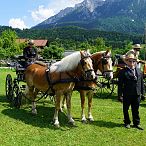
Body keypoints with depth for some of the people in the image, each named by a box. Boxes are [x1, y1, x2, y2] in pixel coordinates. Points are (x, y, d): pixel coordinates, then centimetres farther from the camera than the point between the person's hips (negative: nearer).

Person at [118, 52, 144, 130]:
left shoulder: (139, 71, 7)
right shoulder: (123, 72, -8)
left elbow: (141, 82, 13)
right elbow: (120, 83, -8)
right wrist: (120, 93, -11)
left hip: (137, 94, 4)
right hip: (127, 94, -3)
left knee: (136, 110, 13)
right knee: (125, 109, 10)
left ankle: (136, 123, 24)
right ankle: (127, 122, 27)